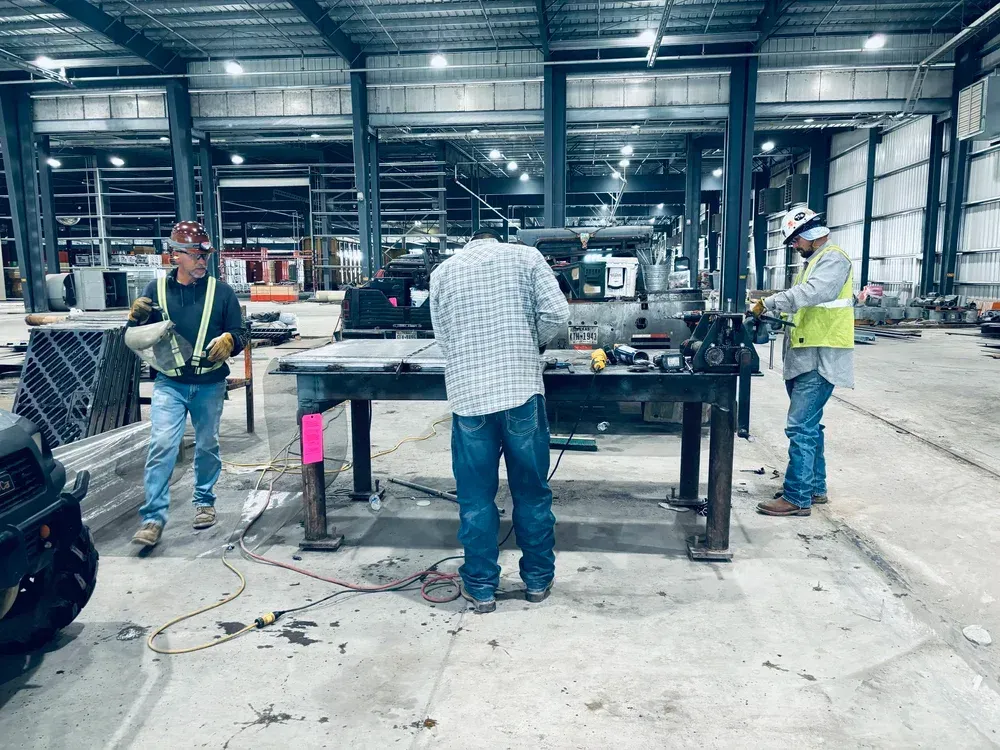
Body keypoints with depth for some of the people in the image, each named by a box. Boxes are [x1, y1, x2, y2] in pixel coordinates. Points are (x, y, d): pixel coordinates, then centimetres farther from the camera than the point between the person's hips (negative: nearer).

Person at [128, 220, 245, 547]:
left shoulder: (221, 291, 1)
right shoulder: (157, 289, 3)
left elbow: (239, 335, 2)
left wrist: (228, 341, -21)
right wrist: (137, 318, -14)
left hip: (210, 385, 1)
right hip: (169, 384, 0)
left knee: (207, 446, 13)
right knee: (162, 446, -9)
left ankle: (204, 502, 32)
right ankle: (153, 517, -3)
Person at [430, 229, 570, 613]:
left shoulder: (442, 272, 12)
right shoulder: (526, 256, 8)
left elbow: (443, 339, 10)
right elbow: (557, 314, -2)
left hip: (468, 396, 1)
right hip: (522, 391, 0)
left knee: (476, 498, 11)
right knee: (532, 490, 13)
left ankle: (480, 586, 23)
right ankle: (538, 579, 28)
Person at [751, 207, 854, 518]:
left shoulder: (834, 259, -10)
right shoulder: (813, 261, 21)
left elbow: (811, 293, -27)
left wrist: (769, 302, -25)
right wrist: (776, 315, 4)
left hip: (819, 359, -10)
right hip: (804, 357, 10)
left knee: (801, 428, -10)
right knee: (809, 425, 16)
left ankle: (797, 497, -5)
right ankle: (815, 488, 26)